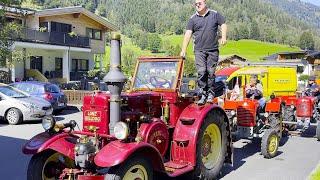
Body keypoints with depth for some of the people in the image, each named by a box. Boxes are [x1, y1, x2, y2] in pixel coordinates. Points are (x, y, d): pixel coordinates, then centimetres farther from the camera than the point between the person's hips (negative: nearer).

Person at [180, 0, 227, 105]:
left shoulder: (215, 14, 8)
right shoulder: (193, 19, 6)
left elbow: (223, 24, 12)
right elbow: (188, 34, -1)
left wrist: (223, 37, -6)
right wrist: (183, 50, -8)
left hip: (213, 50, 0)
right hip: (199, 50, 0)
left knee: (211, 72, 3)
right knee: (201, 72, -8)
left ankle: (210, 94, 15)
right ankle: (203, 95, -2)